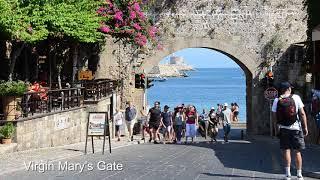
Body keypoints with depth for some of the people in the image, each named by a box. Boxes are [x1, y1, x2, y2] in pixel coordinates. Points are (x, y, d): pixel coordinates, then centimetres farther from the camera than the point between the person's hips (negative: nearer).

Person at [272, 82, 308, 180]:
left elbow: (274, 115, 0)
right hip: (296, 128, -1)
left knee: (286, 151, 7)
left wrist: (276, 127, 12)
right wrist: (305, 127, 1)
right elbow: (302, 113, -6)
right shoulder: (296, 98, -6)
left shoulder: (277, 100, -2)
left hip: (283, 128, 1)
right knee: (297, 152, 8)